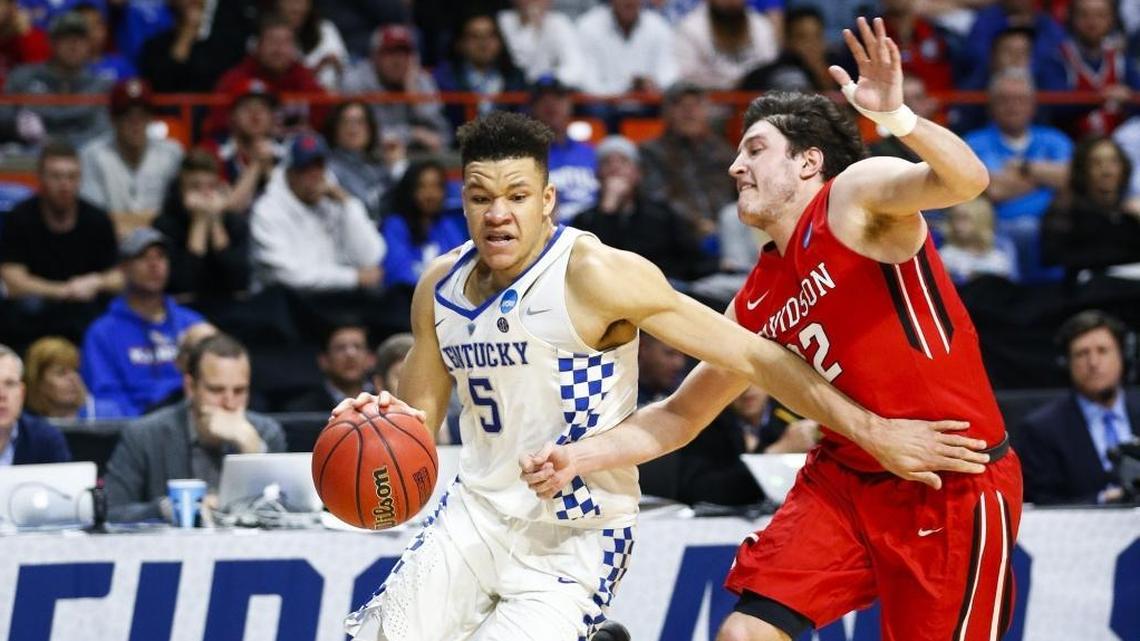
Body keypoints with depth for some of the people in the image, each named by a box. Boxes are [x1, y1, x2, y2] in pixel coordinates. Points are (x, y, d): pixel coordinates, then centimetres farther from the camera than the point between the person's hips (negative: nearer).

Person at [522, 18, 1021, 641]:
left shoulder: (857, 195, -9)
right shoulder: (758, 303, 11)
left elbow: (966, 181, -28)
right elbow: (679, 416, 18)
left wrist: (897, 118, -47)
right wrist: (580, 457, 3)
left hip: (955, 486, -6)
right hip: (845, 478, 7)